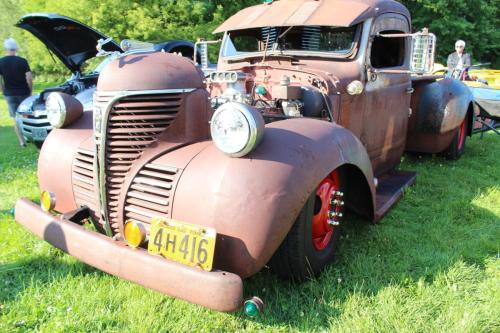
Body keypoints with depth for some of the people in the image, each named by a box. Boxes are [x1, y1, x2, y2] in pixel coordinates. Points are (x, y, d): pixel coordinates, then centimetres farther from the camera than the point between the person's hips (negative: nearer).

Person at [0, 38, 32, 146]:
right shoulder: (22, 61, -8)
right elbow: (29, 78, -13)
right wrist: (30, 91, 1)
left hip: (10, 94, 1)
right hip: (23, 93, -1)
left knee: (16, 118, 7)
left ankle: (22, 141, 7)